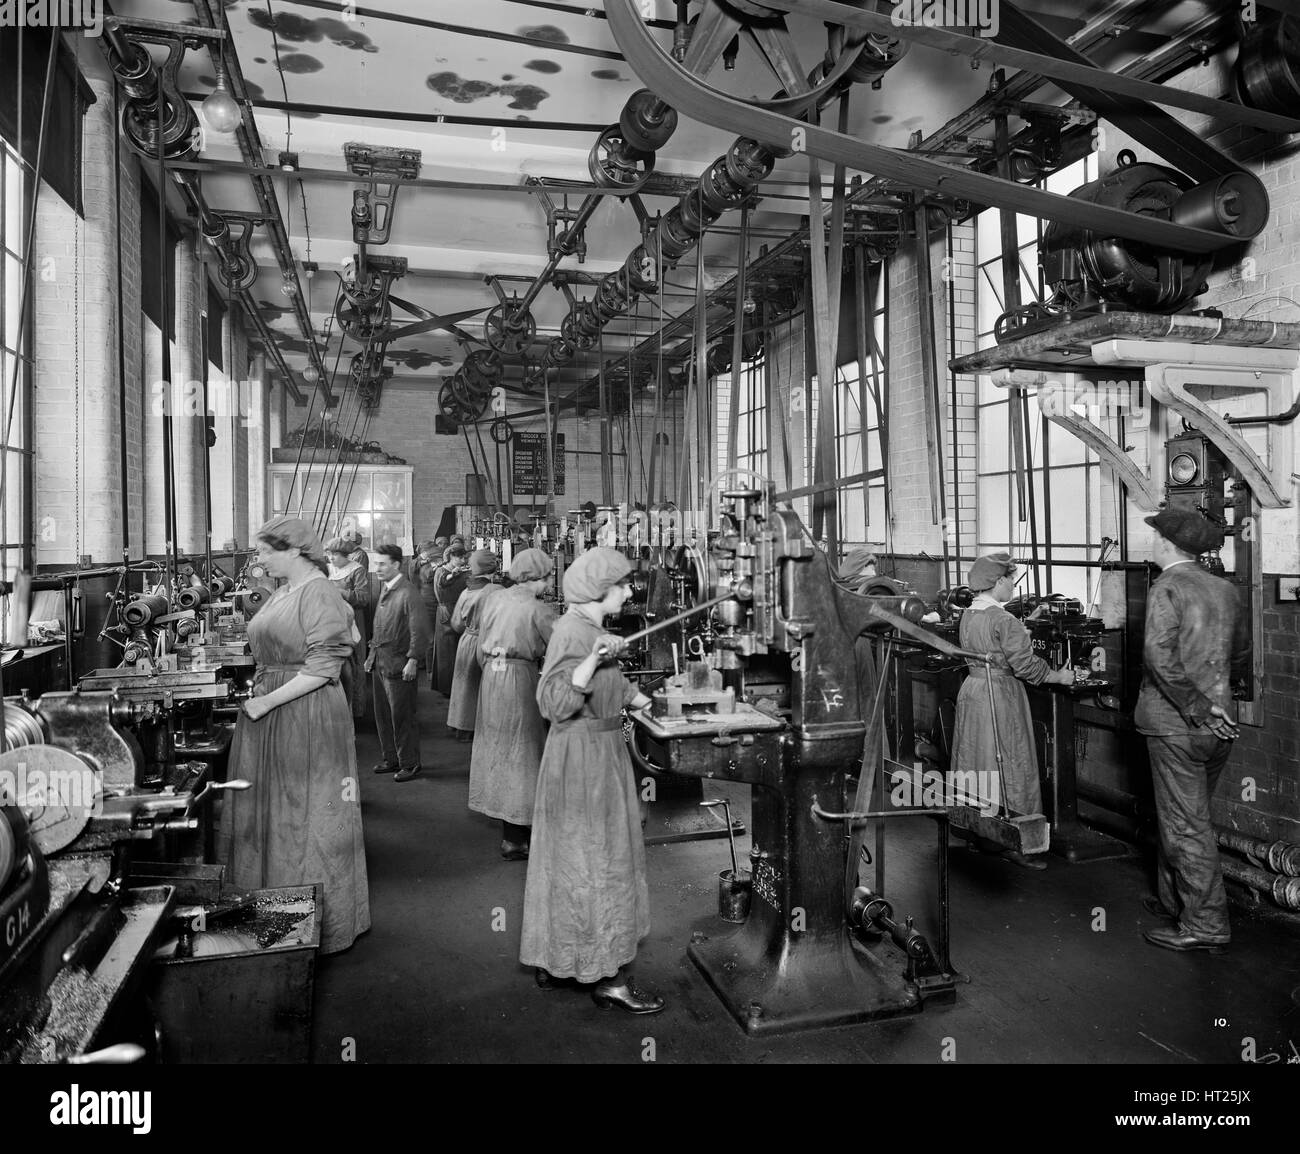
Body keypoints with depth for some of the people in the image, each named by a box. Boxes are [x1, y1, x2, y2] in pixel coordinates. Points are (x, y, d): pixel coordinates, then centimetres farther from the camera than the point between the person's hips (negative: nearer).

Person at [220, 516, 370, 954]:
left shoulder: (318, 593, -16)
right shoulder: (282, 592, 11)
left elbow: (322, 668, -21)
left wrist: (267, 702, -19)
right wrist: (257, 693, 9)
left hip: (308, 717, -9)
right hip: (269, 713, 9)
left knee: (305, 817, 2)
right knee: (270, 810, 15)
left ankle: (318, 922, 18)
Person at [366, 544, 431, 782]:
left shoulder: (407, 594, -15)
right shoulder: (385, 590, 11)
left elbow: (420, 630, -18)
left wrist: (412, 660, -19)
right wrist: (372, 654, 13)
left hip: (398, 665, -8)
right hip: (379, 662, 8)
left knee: (402, 717, 0)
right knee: (382, 715, 14)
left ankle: (410, 764, 12)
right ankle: (392, 759, 26)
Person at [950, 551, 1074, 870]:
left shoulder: (968, 616, 8)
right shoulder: (1003, 620, -18)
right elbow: (1026, 665, -18)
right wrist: (1061, 677, -5)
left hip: (972, 688, 9)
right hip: (1000, 696, -8)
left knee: (978, 764, 13)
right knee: (1008, 765, -1)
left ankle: (982, 834, 23)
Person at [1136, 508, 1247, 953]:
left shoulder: (1167, 588, -14)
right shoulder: (1224, 589, 9)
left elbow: (1161, 658, -25)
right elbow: (1241, 654, 20)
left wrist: (1197, 708, -19)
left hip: (1176, 725, -8)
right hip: (1218, 728, 8)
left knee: (1186, 826, 1)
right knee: (1183, 819, 20)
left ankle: (1206, 925, 9)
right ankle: (1174, 903, 32)